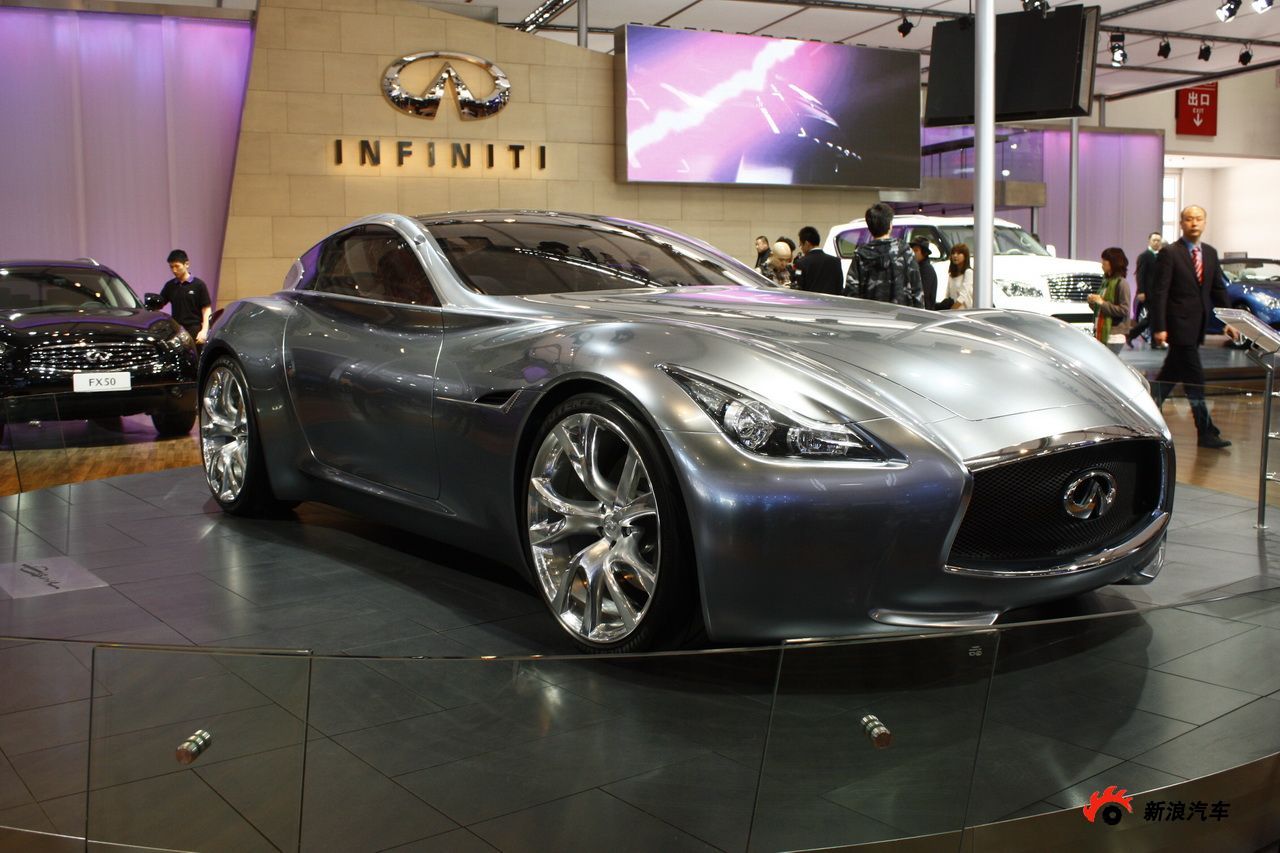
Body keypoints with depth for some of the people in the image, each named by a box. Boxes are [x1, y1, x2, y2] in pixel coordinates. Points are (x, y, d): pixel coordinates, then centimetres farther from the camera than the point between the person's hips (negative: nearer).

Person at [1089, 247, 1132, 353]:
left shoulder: (1121, 283, -8)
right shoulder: (1106, 281, 16)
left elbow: (1124, 310, -15)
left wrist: (1102, 303, -17)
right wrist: (1092, 302, 2)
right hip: (1101, 333, 8)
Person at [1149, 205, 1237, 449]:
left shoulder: (1210, 253, 13)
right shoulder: (1169, 253, -8)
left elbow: (1218, 289, 16)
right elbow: (1159, 292, -11)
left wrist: (1228, 320, 9)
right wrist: (1159, 328, -16)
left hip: (1197, 327, 7)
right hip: (1179, 325, -7)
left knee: (1171, 373, 14)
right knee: (1195, 379, -6)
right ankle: (1206, 433, -1)